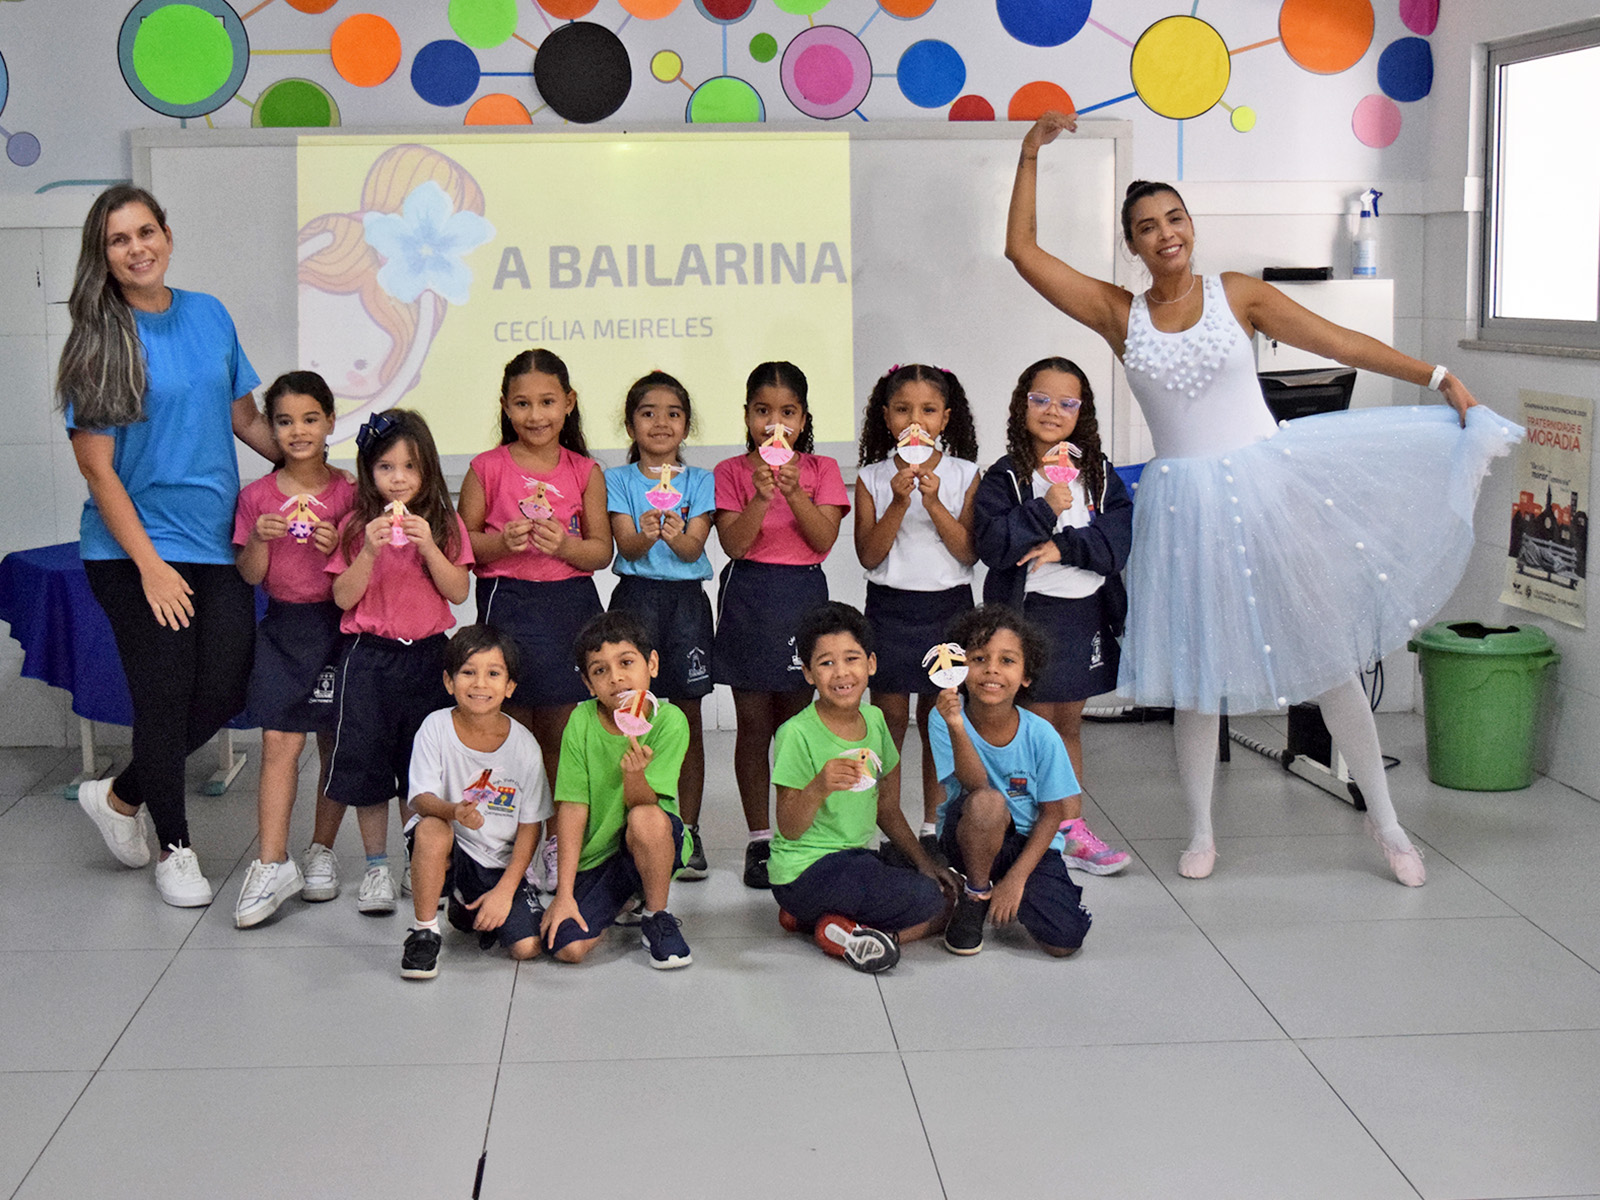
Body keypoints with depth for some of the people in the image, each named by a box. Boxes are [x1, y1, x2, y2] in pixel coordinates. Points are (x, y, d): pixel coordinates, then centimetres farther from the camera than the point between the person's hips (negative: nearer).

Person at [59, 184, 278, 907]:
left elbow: (246, 420, 17)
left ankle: (121, 796, 26)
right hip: (135, 548, -5)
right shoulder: (99, 342, -8)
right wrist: (150, 565, -13)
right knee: (165, 697, 1)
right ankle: (174, 848, 22)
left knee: (224, 692, 1)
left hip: (218, 543, 5)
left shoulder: (210, 317, 6)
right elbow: (97, 468, -10)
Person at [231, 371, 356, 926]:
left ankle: (322, 851, 19)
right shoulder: (257, 495, 3)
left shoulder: (349, 493, 0)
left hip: (338, 624, 0)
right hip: (281, 625, 0)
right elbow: (250, 575, 3)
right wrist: (260, 540, -15)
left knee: (335, 743, 6)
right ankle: (272, 863, -8)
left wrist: (338, 546, -16)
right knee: (279, 741, -7)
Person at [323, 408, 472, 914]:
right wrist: (370, 551, -17)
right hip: (369, 657, 0)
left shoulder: (444, 524, 3)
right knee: (366, 762, 2)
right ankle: (376, 868, 14)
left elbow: (458, 591, -4)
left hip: (428, 655, 0)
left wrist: (428, 546, -16)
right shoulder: (356, 526, 1)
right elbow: (342, 597, -4)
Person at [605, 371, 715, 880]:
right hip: (636, 595, -1)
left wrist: (676, 534, -30)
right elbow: (626, 546, -8)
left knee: (688, 718, 3)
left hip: (687, 598, 1)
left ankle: (688, 829, 10)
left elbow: (694, 547, -7)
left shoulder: (700, 482, 7)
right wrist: (645, 535, -30)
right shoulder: (618, 480, 6)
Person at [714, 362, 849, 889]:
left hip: (803, 597, 1)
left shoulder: (821, 470, 6)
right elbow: (734, 544, -8)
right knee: (753, 723, 2)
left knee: (795, 722, 3)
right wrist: (762, 497, -22)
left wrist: (795, 493, -19)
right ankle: (759, 840, 10)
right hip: (747, 598, 0)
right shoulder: (731, 472, 4)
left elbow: (824, 538, -6)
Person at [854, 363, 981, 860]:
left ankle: (933, 831, 19)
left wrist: (934, 502, -17)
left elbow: (969, 551, -6)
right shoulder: (872, 478, 1)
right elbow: (869, 555, -6)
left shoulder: (963, 475, 1)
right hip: (890, 608, 0)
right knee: (889, 721, 2)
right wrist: (899, 503, -17)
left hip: (948, 606, 0)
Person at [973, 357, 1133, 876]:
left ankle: (1072, 832, 21)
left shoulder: (1099, 474, 6)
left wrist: (1064, 547, -17)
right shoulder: (1004, 477, -4)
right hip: (1030, 613, -4)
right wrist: (1047, 511, -20)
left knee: (1069, 723, 14)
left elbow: (1117, 541, -5)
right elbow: (992, 545, -16)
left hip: (1088, 612, 4)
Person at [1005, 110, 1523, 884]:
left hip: (1267, 485, -1)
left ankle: (1383, 819, 18)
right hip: (1186, 502, 1)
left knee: (1328, 653, 5)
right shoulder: (1118, 314, 2)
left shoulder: (1238, 295, 1)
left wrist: (1438, 378, -7)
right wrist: (1031, 156, 0)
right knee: (1195, 675, 8)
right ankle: (1201, 832, 24)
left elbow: (1343, 345, -1)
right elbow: (1023, 251, 0)